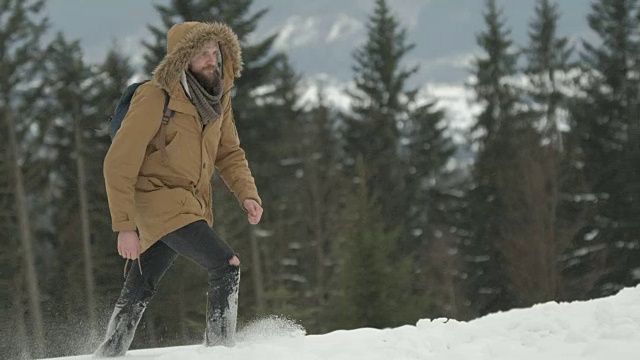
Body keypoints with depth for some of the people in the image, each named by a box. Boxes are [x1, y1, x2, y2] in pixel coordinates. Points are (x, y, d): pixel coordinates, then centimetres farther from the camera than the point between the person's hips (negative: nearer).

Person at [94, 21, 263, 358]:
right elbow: (119, 163, -16)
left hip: (191, 203, 7)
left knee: (139, 290, 14)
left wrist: (247, 193, -2)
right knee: (226, 265, -19)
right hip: (157, 200, -7)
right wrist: (124, 226, -19)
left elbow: (229, 152, 17)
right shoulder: (155, 97, -17)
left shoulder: (218, 97, 6)